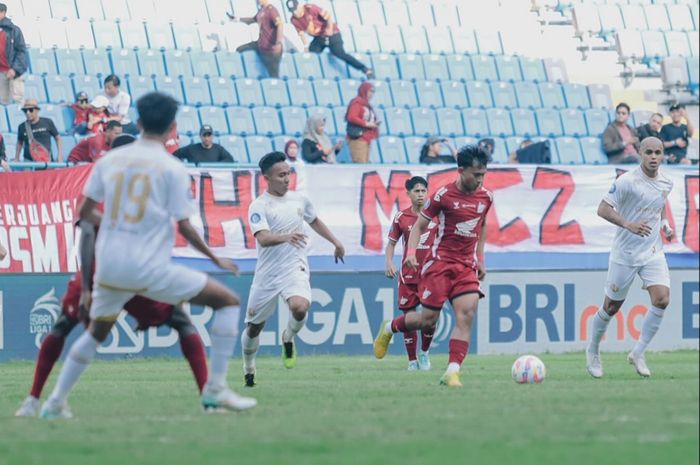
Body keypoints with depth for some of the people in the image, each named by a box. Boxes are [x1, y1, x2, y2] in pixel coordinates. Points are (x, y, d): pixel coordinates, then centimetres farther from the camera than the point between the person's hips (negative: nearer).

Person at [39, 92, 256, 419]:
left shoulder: (110, 160, 6)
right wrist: (216, 260, 8)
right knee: (228, 301, 5)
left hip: (108, 266, 5)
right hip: (150, 269, -5)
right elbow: (184, 227, -6)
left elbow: (85, 214, 9)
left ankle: (55, 402, 24)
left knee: (96, 333, 28)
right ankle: (215, 391, 0)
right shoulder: (172, 168, -6)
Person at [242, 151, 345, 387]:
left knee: (300, 307, -29)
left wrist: (335, 242, 34)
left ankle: (288, 339, 4)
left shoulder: (299, 200, 6)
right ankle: (248, 368, 35)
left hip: (295, 268, 1)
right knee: (253, 327, 8)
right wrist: (286, 237, -45)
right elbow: (263, 238, -27)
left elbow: (315, 221, 28)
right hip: (267, 273, -1)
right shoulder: (259, 206, -10)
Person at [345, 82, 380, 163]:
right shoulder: (357, 103, -7)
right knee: (360, 163, -16)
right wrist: (366, 124, -17)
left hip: (366, 138, 9)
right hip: (358, 138, -9)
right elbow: (351, 117, -18)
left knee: (365, 163, 4)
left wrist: (374, 124, 7)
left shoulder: (366, 104, 21)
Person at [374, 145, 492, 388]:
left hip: (467, 266, 4)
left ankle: (452, 372, -17)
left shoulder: (486, 197, 5)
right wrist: (411, 253, -16)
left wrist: (480, 259, 21)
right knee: (428, 318, -3)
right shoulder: (444, 195, -9)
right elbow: (419, 226, -1)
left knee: (467, 315, -15)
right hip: (440, 262, -4)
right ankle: (389, 328, 27)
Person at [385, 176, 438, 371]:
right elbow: (392, 243, 9)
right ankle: (412, 360, 10)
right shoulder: (401, 217, 1)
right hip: (408, 273, 0)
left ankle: (425, 352, 20)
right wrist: (389, 263, -7)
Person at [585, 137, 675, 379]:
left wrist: (665, 223, 6)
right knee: (611, 307, 6)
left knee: (662, 299, -15)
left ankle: (638, 353, 0)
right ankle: (593, 351, 31)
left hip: (653, 252, 4)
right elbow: (603, 209, -17)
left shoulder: (666, 183, 3)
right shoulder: (627, 182, -16)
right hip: (625, 253, -4)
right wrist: (628, 224, -31)